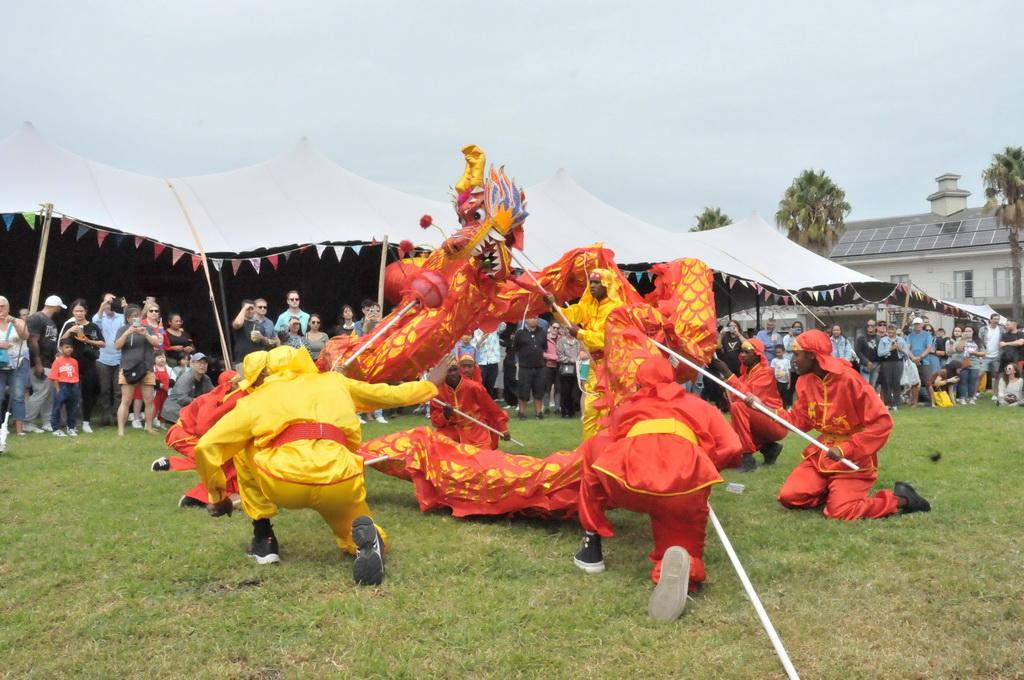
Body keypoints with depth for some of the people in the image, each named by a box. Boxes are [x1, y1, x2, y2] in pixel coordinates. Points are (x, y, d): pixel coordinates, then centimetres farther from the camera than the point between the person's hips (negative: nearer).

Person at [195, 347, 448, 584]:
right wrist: (430, 385, 57)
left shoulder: (255, 399, 24)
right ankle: (368, 538, -8)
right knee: (359, 541, 30)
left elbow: (206, 447, 19)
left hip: (282, 484, -1)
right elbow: (391, 394, 39)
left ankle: (263, 540, 26)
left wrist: (218, 497, 33)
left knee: (243, 450, 31)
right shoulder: (334, 382, 30)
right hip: (341, 485, 2)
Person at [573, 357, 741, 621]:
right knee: (682, 542, 23)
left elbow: (607, 442, 46)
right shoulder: (698, 404, 34)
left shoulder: (626, 406, 36)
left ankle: (591, 546, 28)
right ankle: (682, 562, -17)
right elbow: (732, 447, 21)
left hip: (628, 472, 1)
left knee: (592, 448, 32)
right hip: (685, 481, 0)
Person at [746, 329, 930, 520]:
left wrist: (845, 449, -25)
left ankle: (900, 499, 2)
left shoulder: (848, 379, -20)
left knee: (839, 512, -19)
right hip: (821, 454, 6)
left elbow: (882, 422, -20)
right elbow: (800, 421, 10)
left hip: (853, 458, -6)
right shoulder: (805, 382, 2)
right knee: (789, 496, -7)